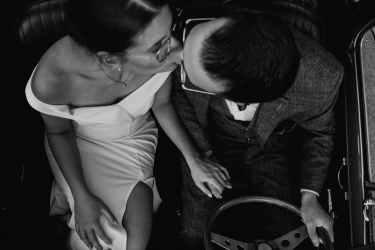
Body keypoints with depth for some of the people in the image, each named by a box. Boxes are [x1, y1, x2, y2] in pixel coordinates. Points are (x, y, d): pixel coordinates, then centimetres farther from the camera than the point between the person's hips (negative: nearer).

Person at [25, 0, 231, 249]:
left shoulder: (160, 55, -30)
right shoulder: (52, 79, -36)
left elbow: (162, 104, -7)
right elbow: (59, 132, -13)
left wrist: (194, 159, -7)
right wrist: (82, 197, -17)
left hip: (135, 135, 3)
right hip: (77, 141, -2)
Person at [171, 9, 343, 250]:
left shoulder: (322, 77, -35)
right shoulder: (191, 41, -35)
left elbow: (318, 133, -9)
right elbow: (179, 93, -9)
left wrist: (309, 196, -15)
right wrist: (203, 153, -15)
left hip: (271, 152, 0)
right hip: (209, 145, 1)